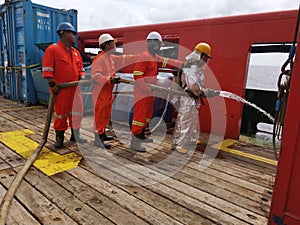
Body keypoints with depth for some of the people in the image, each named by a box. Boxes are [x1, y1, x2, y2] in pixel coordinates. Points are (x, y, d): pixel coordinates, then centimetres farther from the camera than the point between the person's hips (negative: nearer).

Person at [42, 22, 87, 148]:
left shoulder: (75, 52, 16)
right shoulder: (53, 49, -5)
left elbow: (81, 68, 21)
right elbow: (47, 69, -10)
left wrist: (81, 78, 3)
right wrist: (52, 85, -16)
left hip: (75, 88, 6)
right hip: (61, 89, -6)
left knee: (77, 111, 9)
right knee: (61, 113, 3)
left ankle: (75, 135, 23)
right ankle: (59, 137, 19)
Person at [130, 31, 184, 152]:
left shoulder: (155, 57, 16)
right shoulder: (144, 57, -15)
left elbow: (167, 62, 13)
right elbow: (137, 75, -21)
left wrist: (182, 64, 3)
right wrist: (147, 89, -23)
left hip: (149, 92, 10)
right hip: (142, 92, -10)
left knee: (148, 115, 18)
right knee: (140, 115, -7)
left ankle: (141, 135, 32)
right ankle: (134, 142, 0)